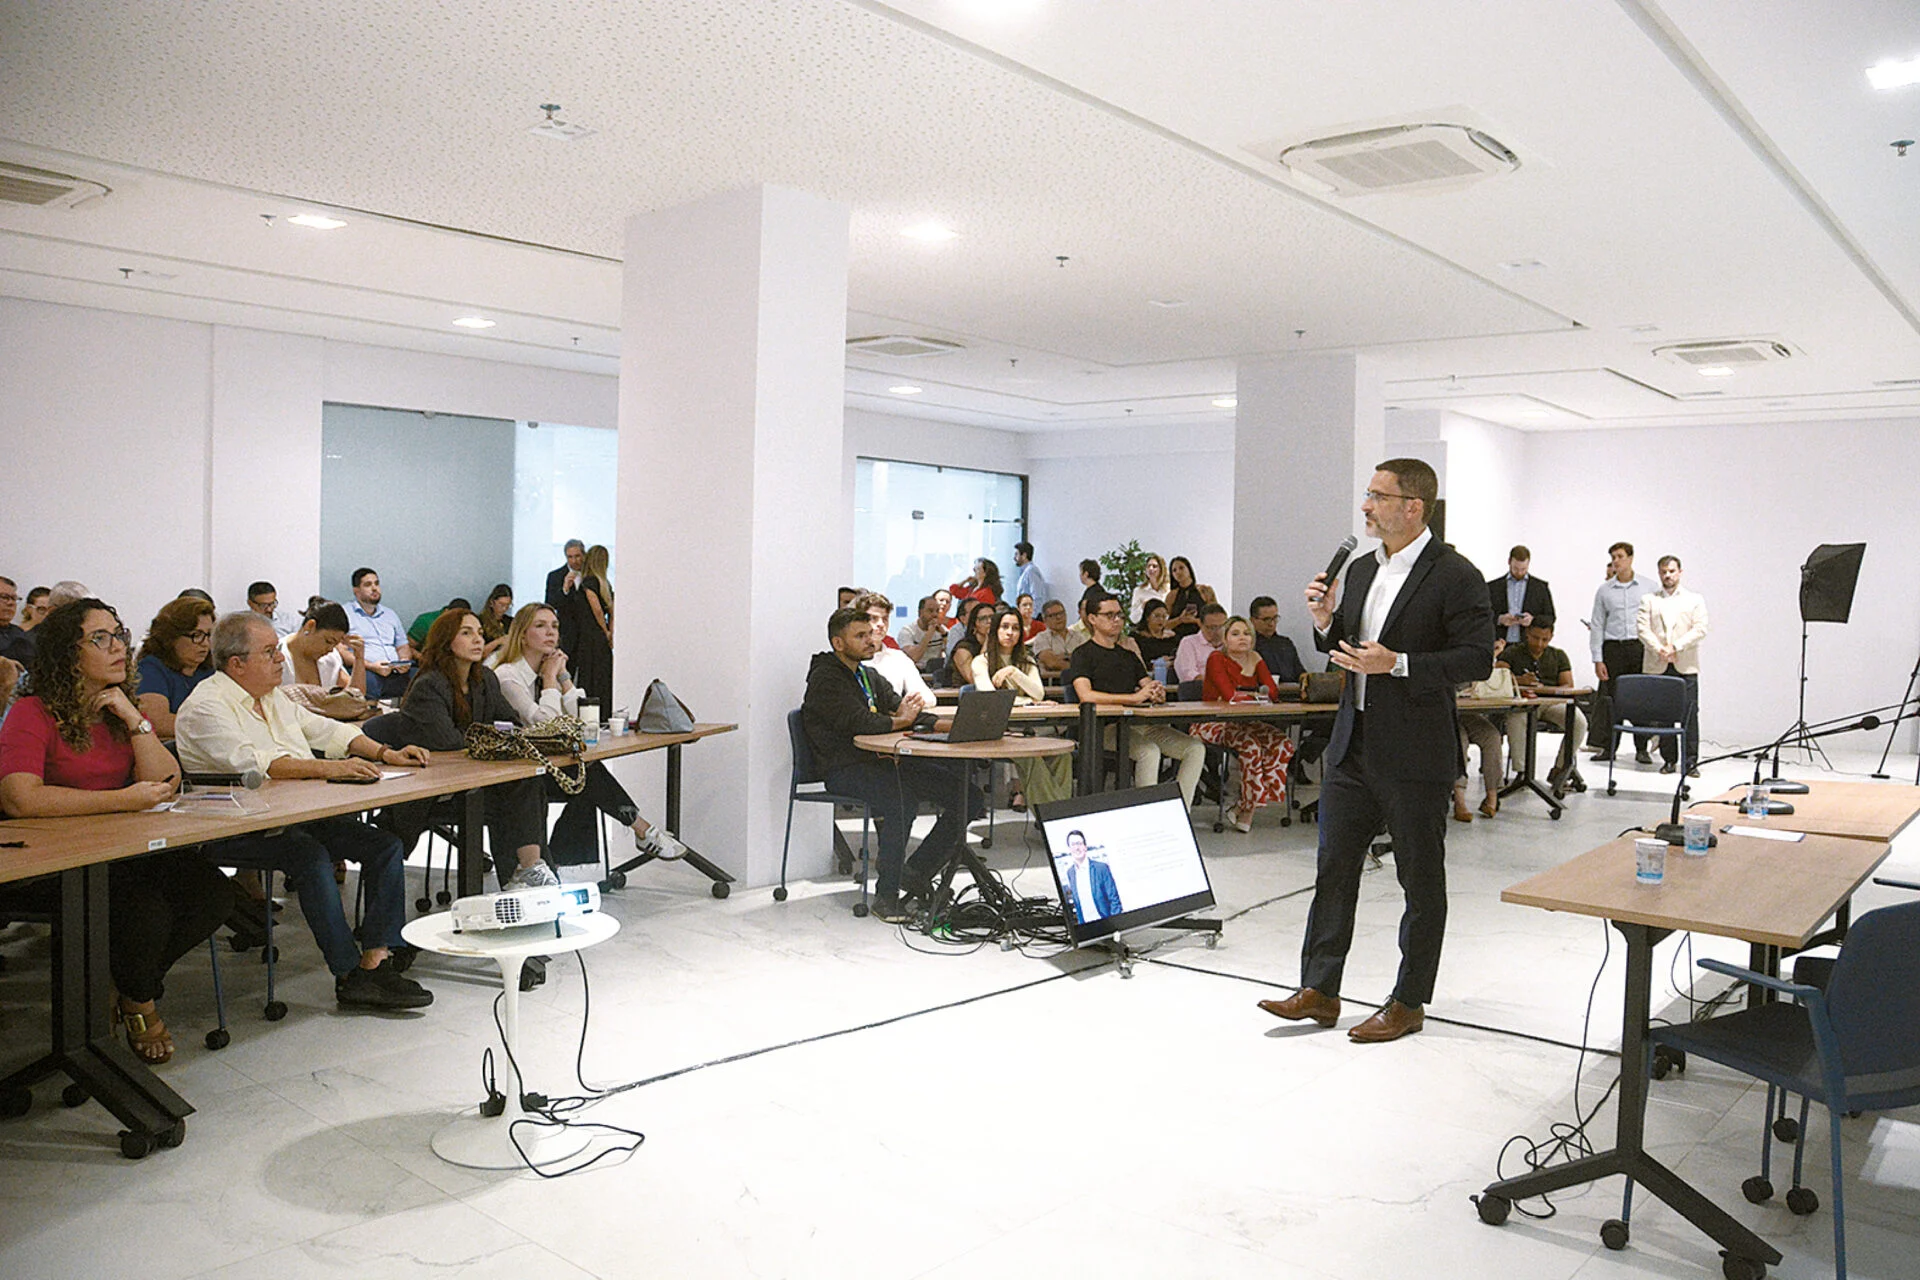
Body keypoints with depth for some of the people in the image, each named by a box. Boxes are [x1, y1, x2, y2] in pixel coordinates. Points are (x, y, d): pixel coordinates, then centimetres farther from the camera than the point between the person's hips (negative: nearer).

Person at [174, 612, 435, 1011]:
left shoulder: (273, 697, 19)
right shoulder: (205, 706, -10)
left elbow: (323, 728, 24)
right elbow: (251, 762, -25)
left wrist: (384, 753, 8)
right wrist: (330, 768, -36)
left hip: (298, 816, 9)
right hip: (238, 831, -8)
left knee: (386, 845, -9)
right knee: (311, 855, -35)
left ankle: (376, 960, -15)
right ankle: (350, 974, -26)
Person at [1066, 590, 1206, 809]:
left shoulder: (1129, 655, 27)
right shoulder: (1083, 654, 4)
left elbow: (1149, 687, 21)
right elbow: (1086, 695, -12)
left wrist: (1157, 694, -7)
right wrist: (1133, 697, -17)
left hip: (1141, 723, 7)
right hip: (1105, 726, -7)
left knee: (1196, 748, -12)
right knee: (1149, 751, -35)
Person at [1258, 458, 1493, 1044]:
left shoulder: (1455, 576, -10)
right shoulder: (1361, 569, 12)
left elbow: (1478, 658, -15)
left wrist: (1398, 664, -23)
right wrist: (1326, 621, -1)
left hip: (1416, 754, -7)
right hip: (1352, 746, 7)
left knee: (1421, 881, 8)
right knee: (1334, 867, 9)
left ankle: (1408, 1003, 20)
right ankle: (1319, 990, 19)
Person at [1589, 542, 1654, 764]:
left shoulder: (1648, 587, 6)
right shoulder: (1604, 590, 9)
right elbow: (1597, 626, 8)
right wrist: (1597, 659, 1)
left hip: (1641, 647, -1)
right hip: (1613, 648, 1)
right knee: (1610, 698, 0)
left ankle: (1642, 748, 7)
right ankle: (1607, 747, 7)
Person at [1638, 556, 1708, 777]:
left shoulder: (1695, 599, 11)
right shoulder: (1648, 600, 13)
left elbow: (1700, 629, 0)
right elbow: (1642, 628, 2)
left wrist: (1676, 647, -12)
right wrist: (1659, 649, -13)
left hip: (1686, 666, -1)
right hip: (1657, 666, 1)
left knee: (1690, 713, -6)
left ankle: (1690, 761, -3)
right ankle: (1668, 759, 9)